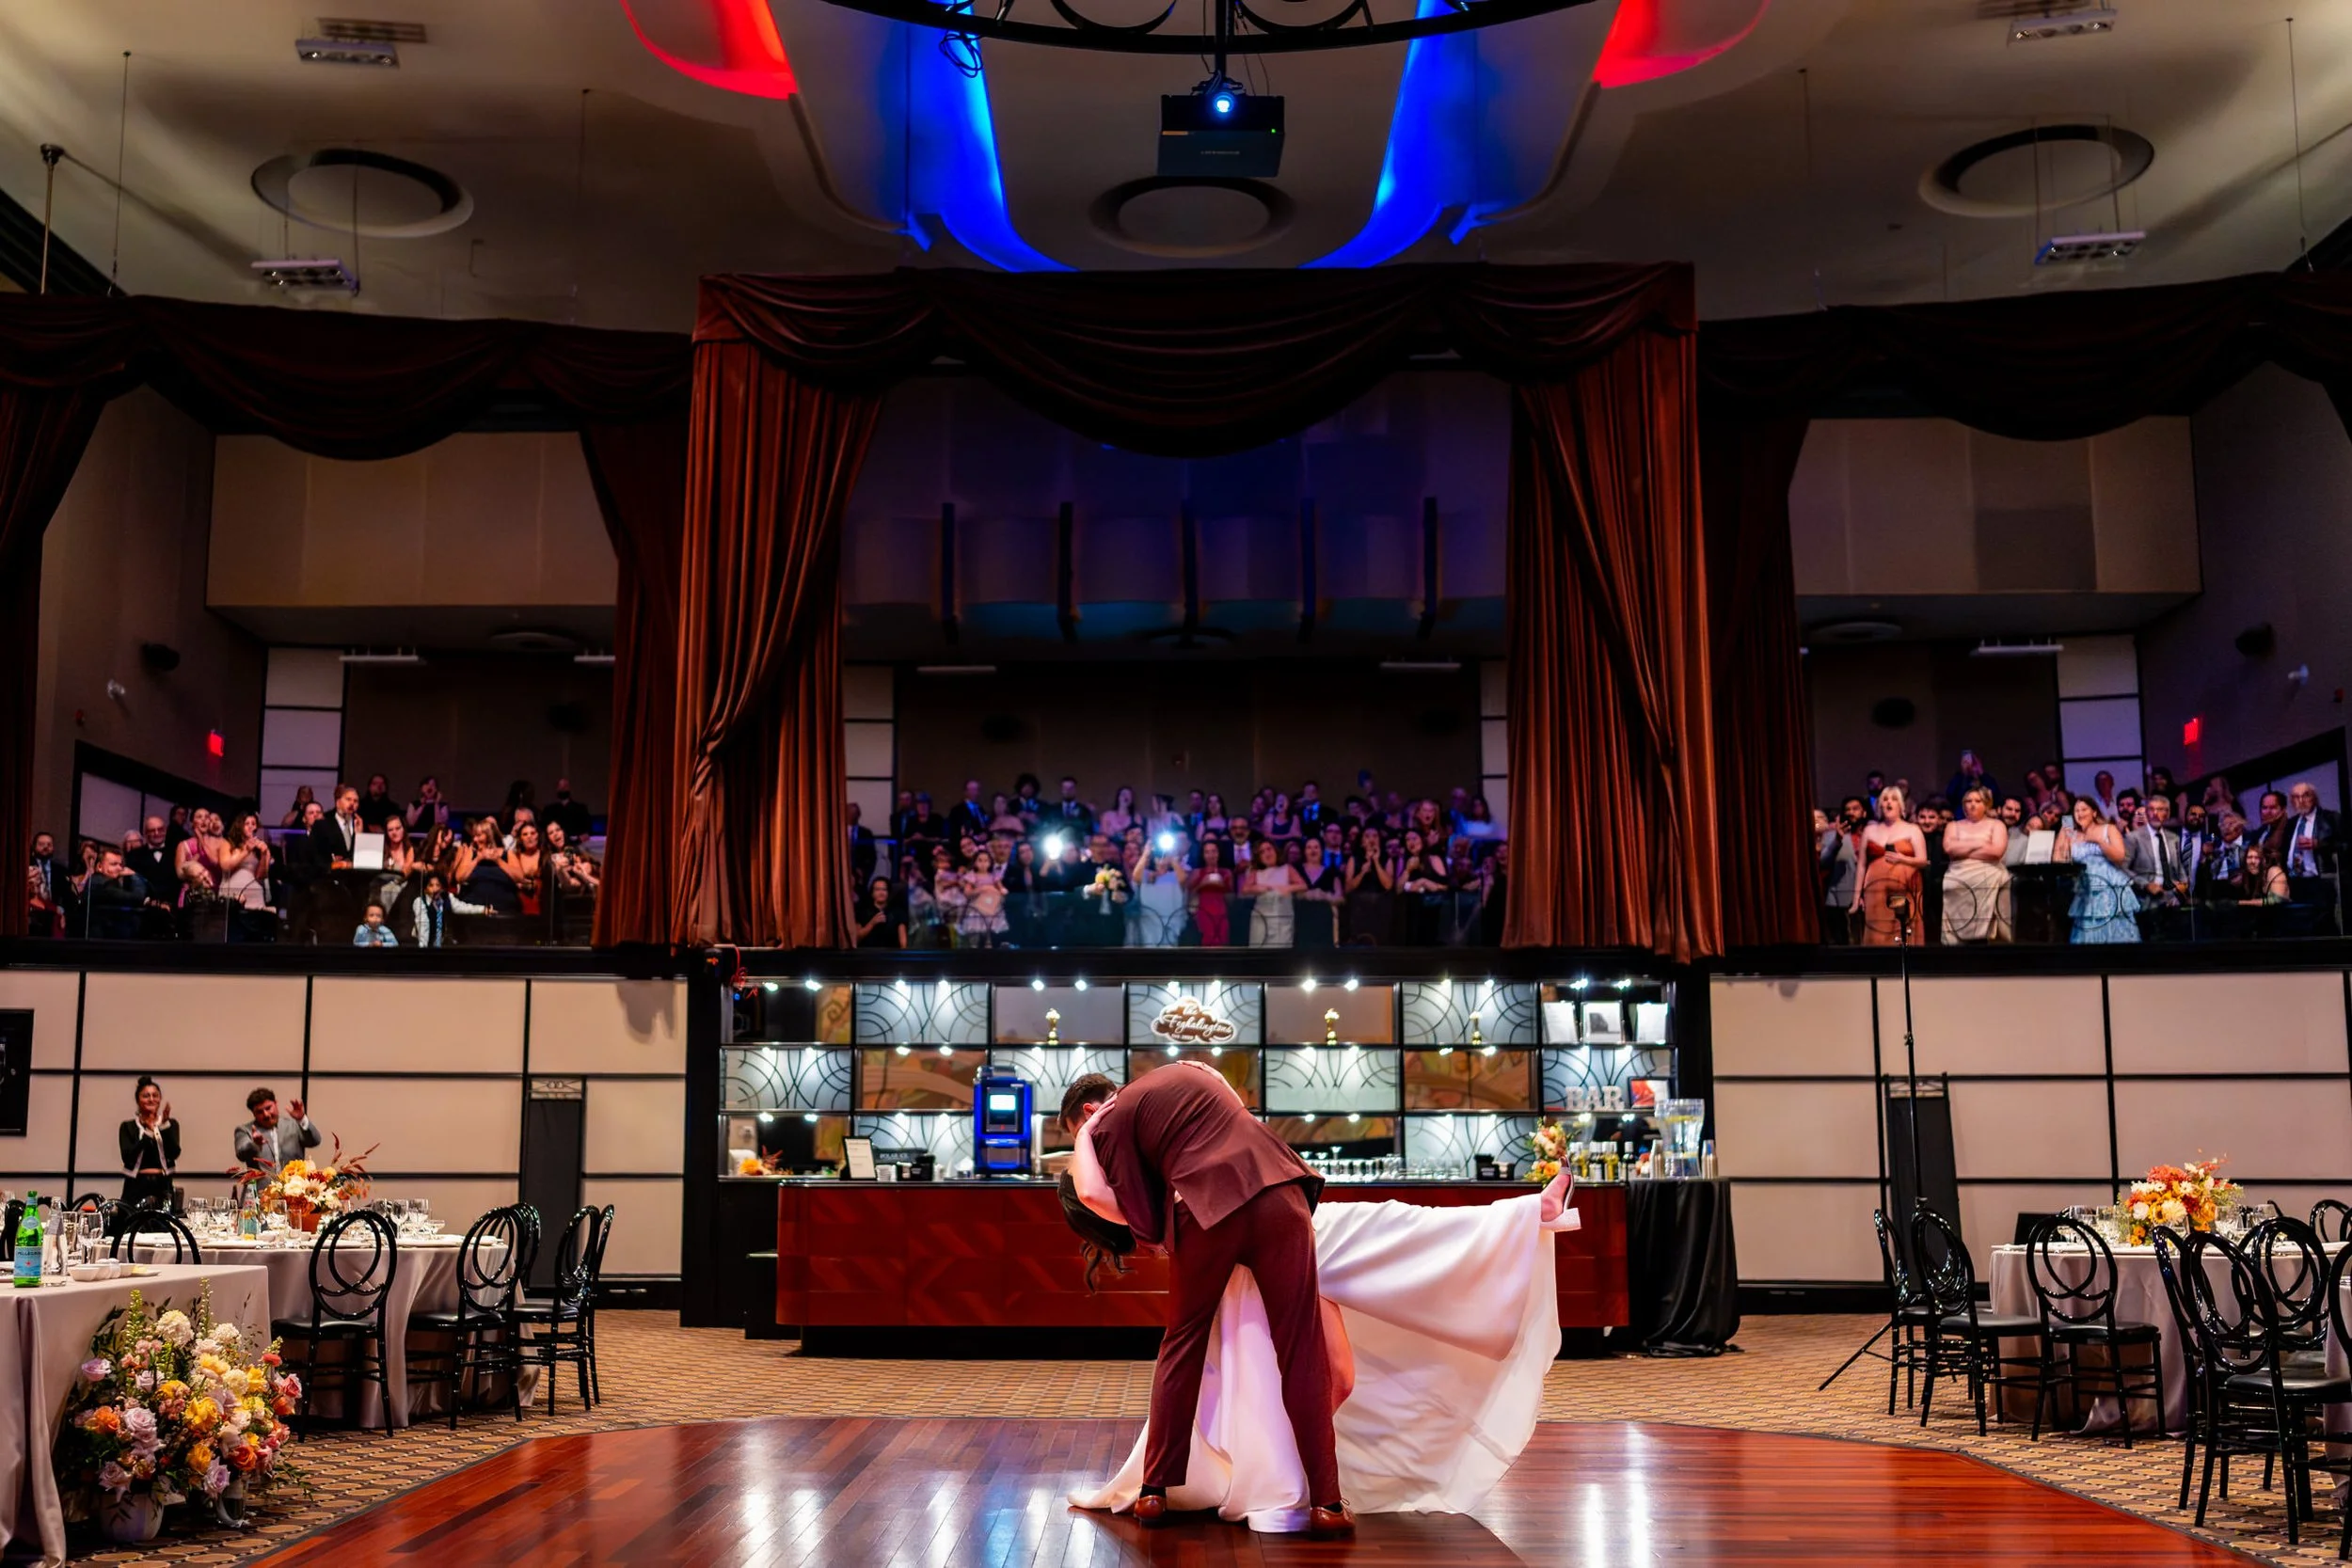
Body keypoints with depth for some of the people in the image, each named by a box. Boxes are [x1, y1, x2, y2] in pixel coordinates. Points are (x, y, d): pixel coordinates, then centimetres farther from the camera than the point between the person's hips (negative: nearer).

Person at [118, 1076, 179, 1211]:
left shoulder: (171, 1124, 10)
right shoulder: (128, 1127, 8)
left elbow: (174, 1153, -6)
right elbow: (127, 1157, -8)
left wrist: (165, 1124, -17)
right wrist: (148, 1132, -19)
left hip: (162, 1187, 1)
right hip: (136, 1187, 0)